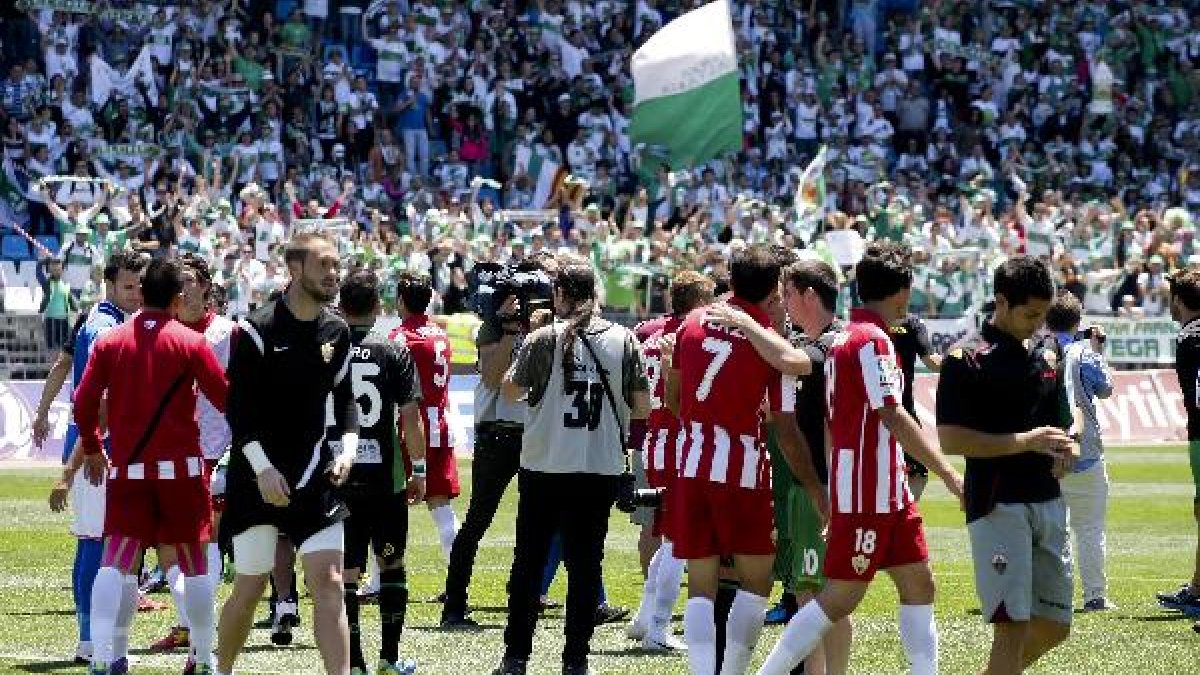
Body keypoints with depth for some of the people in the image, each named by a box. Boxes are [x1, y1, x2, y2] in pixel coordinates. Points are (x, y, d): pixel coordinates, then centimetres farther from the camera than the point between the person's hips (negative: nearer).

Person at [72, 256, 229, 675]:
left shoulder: (110, 342, 3)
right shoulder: (190, 343, -3)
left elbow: (83, 405, 0)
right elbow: (227, 399, -1)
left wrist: (92, 449, 16)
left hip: (126, 469, 1)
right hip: (181, 468, -1)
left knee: (115, 563, -4)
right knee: (193, 563, 11)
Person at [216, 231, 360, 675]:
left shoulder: (337, 331, 6)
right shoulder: (258, 329, -11)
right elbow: (237, 407, -12)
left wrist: (348, 448, 0)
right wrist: (262, 469, -18)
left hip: (312, 474, 4)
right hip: (258, 476, -4)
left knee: (329, 583, -6)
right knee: (250, 588, 4)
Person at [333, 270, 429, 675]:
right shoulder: (394, 353, -4)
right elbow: (410, 414, -8)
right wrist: (419, 468, 2)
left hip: (336, 475, 1)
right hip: (384, 476, -1)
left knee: (346, 572, 4)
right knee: (392, 565, 14)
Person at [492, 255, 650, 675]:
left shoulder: (544, 340, -8)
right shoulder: (623, 340, -3)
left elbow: (511, 391, 4)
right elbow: (642, 407, -1)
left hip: (544, 469, -1)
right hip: (601, 470, 1)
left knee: (528, 562, 9)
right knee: (585, 565, 6)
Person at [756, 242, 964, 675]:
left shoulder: (844, 337, 14)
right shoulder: (872, 340, -15)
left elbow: (831, 424, 17)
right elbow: (892, 417, -21)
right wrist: (946, 472, -18)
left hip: (889, 493, 10)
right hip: (867, 493, -10)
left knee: (919, 582, 9)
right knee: (841, 598, -6)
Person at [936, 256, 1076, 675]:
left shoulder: (1046, 356, 14)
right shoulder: (966, 358, -7)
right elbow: (950, 439, -14)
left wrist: (1062, 450, 3)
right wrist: (1025, 442, -19)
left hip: (1048, 503, 7)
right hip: (997, 505, -7)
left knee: (1054, 626, 10)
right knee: (1013, 626, -13)